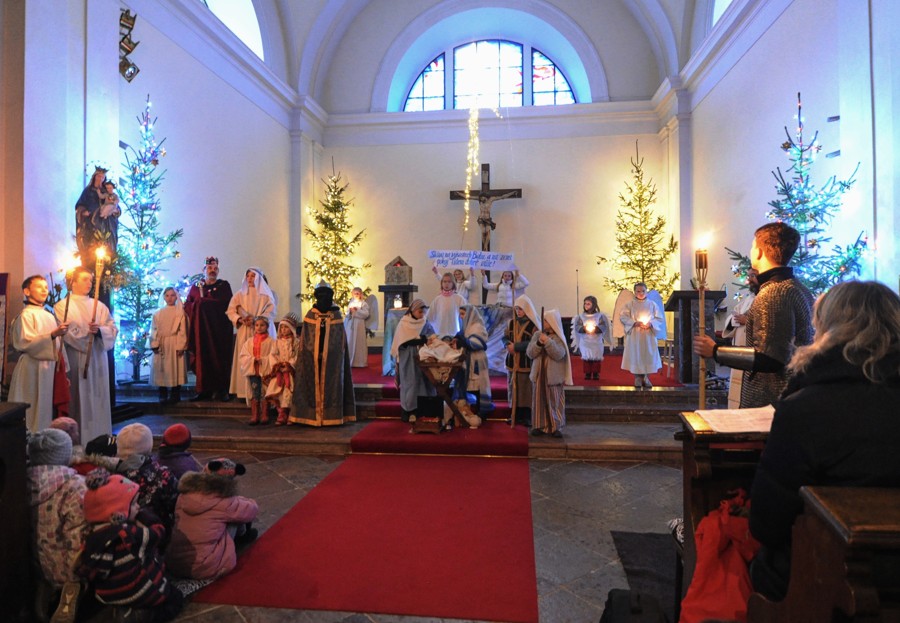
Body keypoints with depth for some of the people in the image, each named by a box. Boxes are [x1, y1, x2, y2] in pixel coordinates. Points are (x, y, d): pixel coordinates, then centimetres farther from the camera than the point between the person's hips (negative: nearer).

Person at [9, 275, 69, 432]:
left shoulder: (50, 316, 16)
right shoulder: (26, 315, -6)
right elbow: (25, 342, -18)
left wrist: (64, 371, 16)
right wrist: (52, 335, -29)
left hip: (53, 369, 7)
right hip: (35, 370, -7)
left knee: (53, 413, 9)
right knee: (37, 412, -3)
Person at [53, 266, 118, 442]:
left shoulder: (99, 306, 13)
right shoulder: (62, 306, 2)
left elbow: (113, 329, 3)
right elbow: (66, 333, -10)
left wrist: (99, 330, -15)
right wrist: (89, 331, -14)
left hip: (97, 360, 4)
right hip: (76, 360, -4)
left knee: (98, 400, 5)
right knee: (79, 400, -2)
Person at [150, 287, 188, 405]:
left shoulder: (180, 312, 1)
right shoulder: (158, 313, 11)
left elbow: (182, 331, -4)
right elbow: (154, 330, 7)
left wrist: (180, 346, -12)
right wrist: (154, 344, -4)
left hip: (174, 345, -3)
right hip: (161, 346, 3)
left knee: (174, 369, -1)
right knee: (161, 369, 3)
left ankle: (175, 395, 5)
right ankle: (163, 395, 11)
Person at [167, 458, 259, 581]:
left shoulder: (185, 494, -2)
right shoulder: (223, 503, -15)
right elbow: (253, 509, 2)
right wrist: (237, 500, 22)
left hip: (173, 564, 6)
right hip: (204, 569, -6)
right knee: (236, 516, 6)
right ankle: (242, 534, 34)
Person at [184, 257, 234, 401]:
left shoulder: (224, 285, 8)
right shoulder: (196, 286, 15)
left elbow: (225, 304, -5)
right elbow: (187, 306, 8)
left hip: (219, 329, -2)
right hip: (201, 329, 2)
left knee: (220, 358, -5)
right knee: (202, 358, -2)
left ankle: (222, 390, -2)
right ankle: (204, 391, 3)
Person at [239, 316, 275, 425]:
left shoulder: (271, 342, 1)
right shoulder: (249, 342, 10)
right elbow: (243, 357, 4)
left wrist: (263, 360, -19)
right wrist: (253, 360, -13)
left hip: (265, 371, -3)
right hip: (253, 371, 3)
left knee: (264, 393, -1)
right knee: (254, 394, 4)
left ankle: (264, 416, 7)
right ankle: (254, 416, 9)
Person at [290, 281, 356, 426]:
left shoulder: (336, 315, 3)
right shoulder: (310, 315, 5)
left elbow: (338, 338, 2)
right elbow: (306, 338, 5)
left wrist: (325, 352, -6)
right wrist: (316, 352, -6)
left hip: (332, 358, -1)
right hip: (312, 358, 1)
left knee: (331, 385, 0)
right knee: (313, 384, 1)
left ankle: (331, 416, 5)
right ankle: (312, 415, 6)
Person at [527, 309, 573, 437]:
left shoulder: (558, 338, -3)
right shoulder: (537, 334, 5)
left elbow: (559, 355, -17)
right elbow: (530, 353, -3)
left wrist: (547, 341, -24)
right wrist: (538, 343, -19)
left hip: (553, 376, -2)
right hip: (539, 374, 3)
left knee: (554, 402, 3)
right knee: (539, 401, 6)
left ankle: (556, 427, 11)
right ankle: (539, 426, 14)